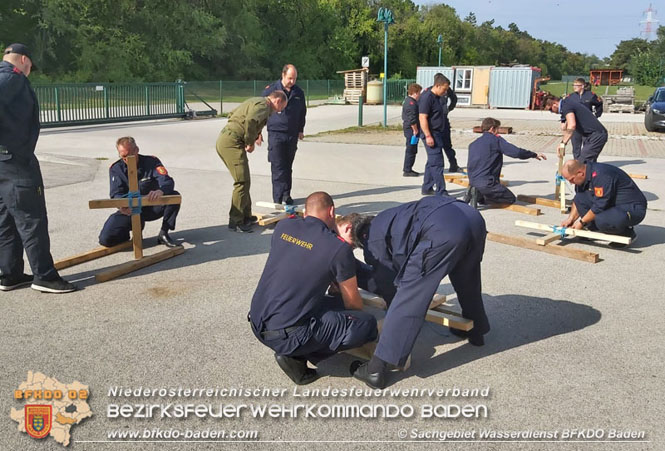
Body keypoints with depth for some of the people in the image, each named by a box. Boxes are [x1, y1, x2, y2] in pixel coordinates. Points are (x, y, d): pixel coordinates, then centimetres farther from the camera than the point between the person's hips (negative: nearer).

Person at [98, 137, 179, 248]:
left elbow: (167, 181, -25)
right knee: (106, 239, -17)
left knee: (175, 196, -29)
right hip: (129, 210, 1)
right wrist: (122, 205, -40)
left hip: (152, 208, -1)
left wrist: (160, 191, -51)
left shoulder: (151, 162, -10)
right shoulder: (116, 169, -5)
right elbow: (116, 194, -14)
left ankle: (163, 234, -13)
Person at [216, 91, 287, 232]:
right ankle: (236, 221, -6)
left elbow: (233, 114, 28)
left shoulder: (255, 101, 23)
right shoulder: (263, 105, -9)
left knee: (244, 180, 17)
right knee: (242, 181, -10)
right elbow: (250, 121, -26)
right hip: (232, 142, -11)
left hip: (224, 140, 11)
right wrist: (250, 142, -13)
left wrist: (256, 134, 20)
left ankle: (246, 216, 25)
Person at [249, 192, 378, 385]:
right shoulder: (339, 248, -9)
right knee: (367, 324, -1)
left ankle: (291, 350, 9)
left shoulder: (283, 227, 6)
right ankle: (296, 355, -2)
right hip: (287, 334, -7)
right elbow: (354, 305, 4)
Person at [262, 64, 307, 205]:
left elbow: (302, 112, 21)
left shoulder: (299, 92, 8)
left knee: (288, 167, 11)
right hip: (276, 134, -4)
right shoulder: (271, 90, -4)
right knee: (278, 167, -8)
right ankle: (278, 198, -7)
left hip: (292, 135, 4)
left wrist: (300, 130, 16)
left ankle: (286, 195, 21)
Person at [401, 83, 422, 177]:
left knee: (410, 150, 17)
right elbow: (412, 119, -22)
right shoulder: (412, 103, -19)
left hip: (408, 128, 11)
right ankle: (407, 170, -1)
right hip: (412, 129, -11)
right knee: (411, 150, -5)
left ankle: (407, 169, 25)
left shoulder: (407, 101, 14)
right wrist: (415, 130, -18)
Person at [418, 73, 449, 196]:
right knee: (437, 163, -12)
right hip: (430, 134, -11)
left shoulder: (435, 96, 10)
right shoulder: (427, 98, -18)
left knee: (432, 162, 15)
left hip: (437, 134, 11)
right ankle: (440, 192, -11)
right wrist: (428, 136, -26)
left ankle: (427, 188, 24)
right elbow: (422, 118, -22)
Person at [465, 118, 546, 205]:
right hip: (487, 183, -8)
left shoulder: (473, 144, 15)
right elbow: (516, 152, -10)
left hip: (473, 182, 8)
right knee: (511, 198, 6)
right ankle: (479, 195, -8)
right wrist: (535, 155, 2)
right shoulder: (496, 140, -4)